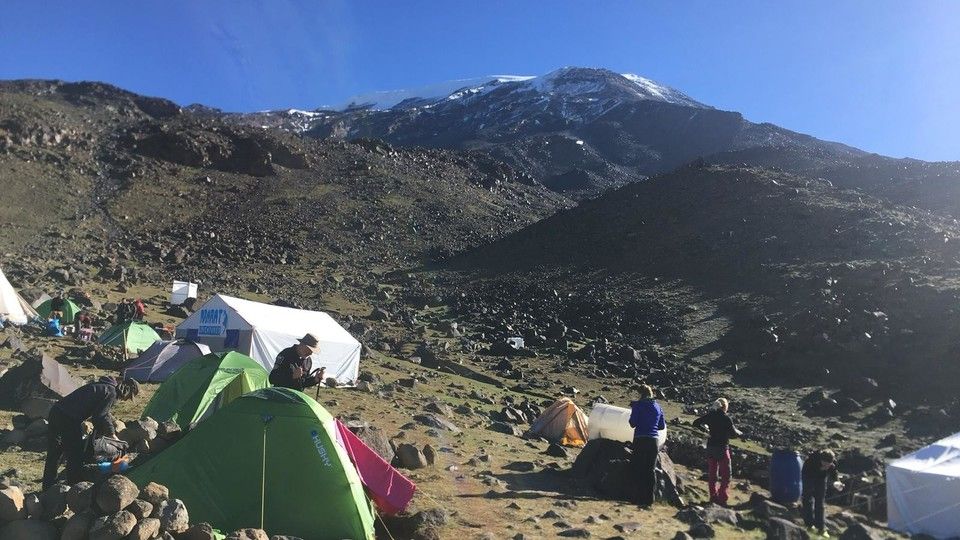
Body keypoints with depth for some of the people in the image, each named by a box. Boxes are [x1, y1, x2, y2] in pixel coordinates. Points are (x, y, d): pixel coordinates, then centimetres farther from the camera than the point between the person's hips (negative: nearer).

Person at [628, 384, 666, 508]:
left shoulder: (638, 405, -5)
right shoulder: (658, 407, 9)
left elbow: (633, 423, -7)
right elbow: (662, 426, 15)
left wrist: (633, 410, 7)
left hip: (640, 440, -4)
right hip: (653, 441, 4)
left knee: (640, 470, 3)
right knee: (651, 470, 11)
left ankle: (641, 499, 1)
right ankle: (650, 499, 12)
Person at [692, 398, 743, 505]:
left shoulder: (710, 416, -1)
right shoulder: (726, 418, -15)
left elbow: (696, 423, 6)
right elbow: (733, 433, -15)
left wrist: (705, 428, 24)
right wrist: (739, 432, 6)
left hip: (710, 447, 5)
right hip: (722, 448, -5)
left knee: (712, 474, 16)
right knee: (725, 475, 7)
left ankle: (713, 497, 21)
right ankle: (722, 498, 2)